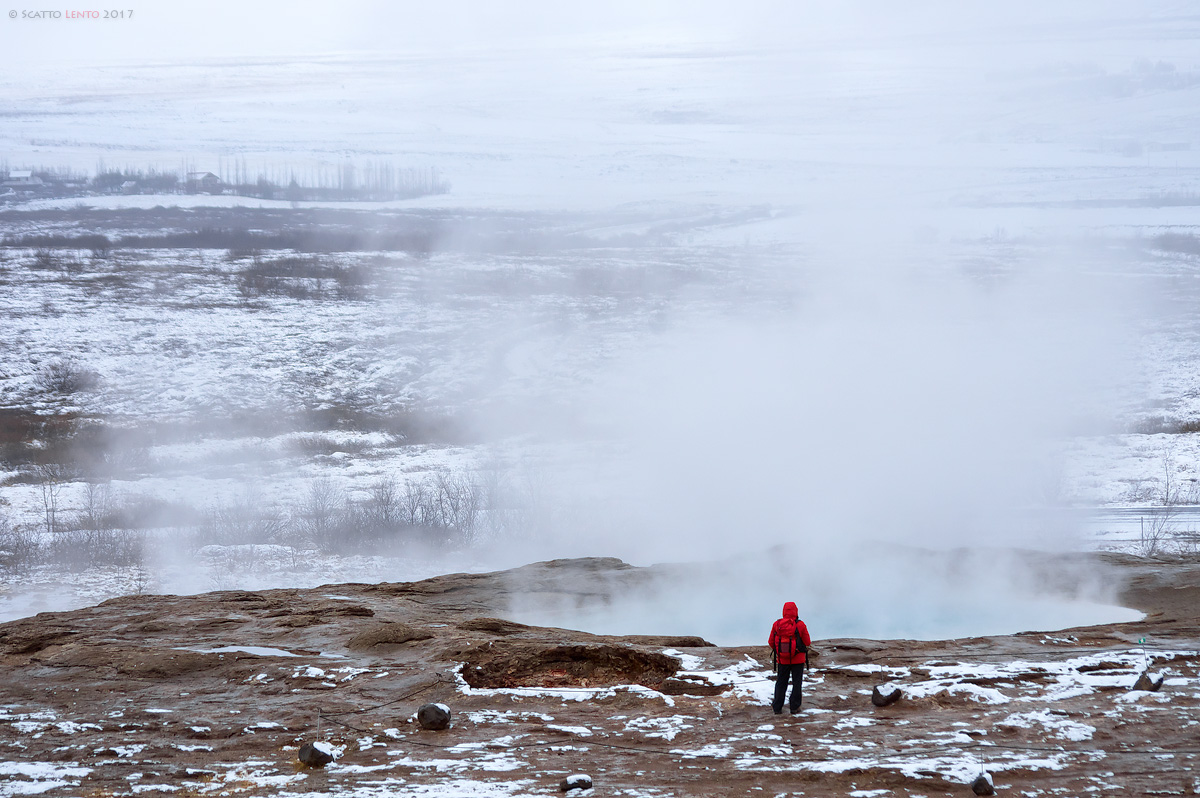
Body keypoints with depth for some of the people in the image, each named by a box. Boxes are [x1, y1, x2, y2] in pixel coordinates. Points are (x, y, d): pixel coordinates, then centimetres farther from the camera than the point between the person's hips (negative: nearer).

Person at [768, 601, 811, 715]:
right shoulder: (800, 625, -13)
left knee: (781, 683, 12)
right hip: (798, 659, -2)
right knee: (797, 682, 10)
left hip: (782, 659, 2)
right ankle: (794, 707, 10)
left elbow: (771, 642, 0)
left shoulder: (777, 624, -6)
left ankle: (777, 707, 10)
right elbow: (807, 642, -7)